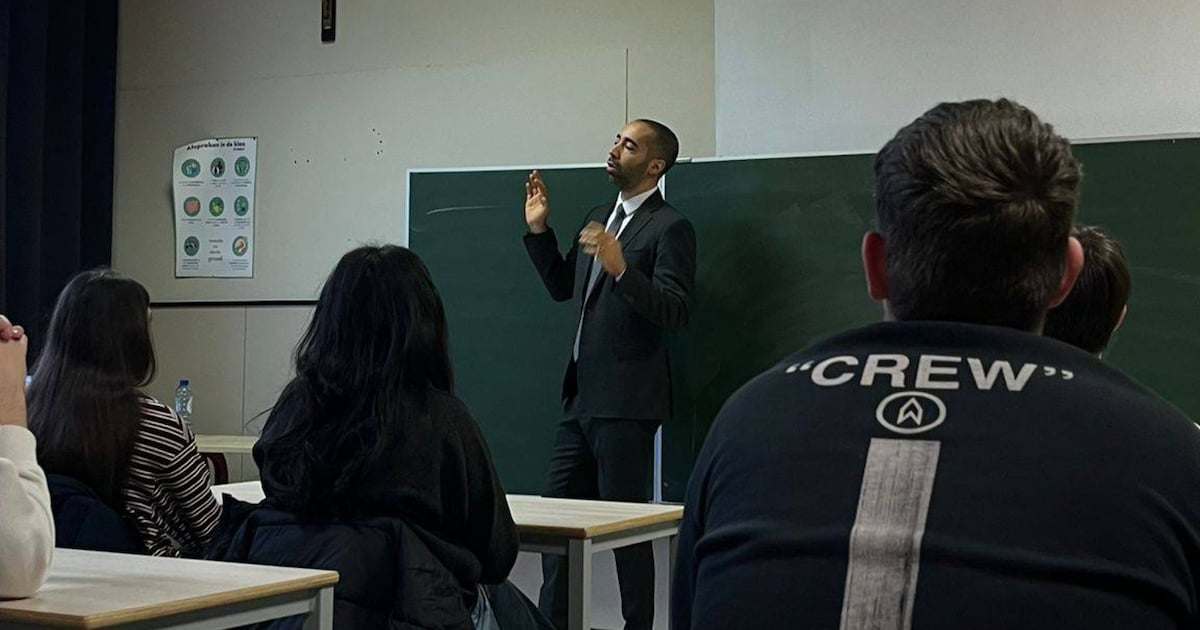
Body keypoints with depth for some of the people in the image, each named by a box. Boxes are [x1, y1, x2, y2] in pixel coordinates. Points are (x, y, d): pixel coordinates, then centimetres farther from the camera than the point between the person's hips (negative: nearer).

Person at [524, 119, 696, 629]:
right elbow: (563, 287, 23)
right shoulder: (599, 218, 16)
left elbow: (675, 312, -19)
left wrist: (622, 269, -31)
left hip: (626, 401, -8)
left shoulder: (670, 228, -10)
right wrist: (539, 230, 13)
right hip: (582, 395, 9)